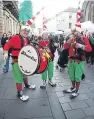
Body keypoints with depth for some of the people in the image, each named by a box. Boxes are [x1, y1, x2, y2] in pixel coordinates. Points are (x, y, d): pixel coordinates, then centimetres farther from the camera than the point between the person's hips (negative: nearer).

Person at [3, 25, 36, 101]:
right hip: (16, 60, -8)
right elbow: (7, 45, -19)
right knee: (19, 76, -5)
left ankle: (27, 85, 49)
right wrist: (6, 53, -33)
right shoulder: (15, 38, -16)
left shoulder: (27, 40, 8)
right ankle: (20, 93, 6)